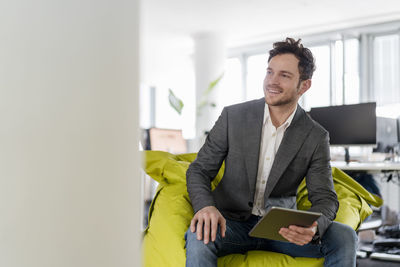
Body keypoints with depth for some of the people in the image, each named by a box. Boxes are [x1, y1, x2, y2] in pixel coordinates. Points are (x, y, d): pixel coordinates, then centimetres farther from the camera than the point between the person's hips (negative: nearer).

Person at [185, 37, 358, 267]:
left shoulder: (316, 138, -1)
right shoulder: (233, 117, -2)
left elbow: (325, 198, -3)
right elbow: (199, 170, 0)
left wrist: (313, 227, -29)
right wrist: (205, 206, -23)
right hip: (234, 221, -2)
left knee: (345, 237, -21)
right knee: (199, 235, -35)